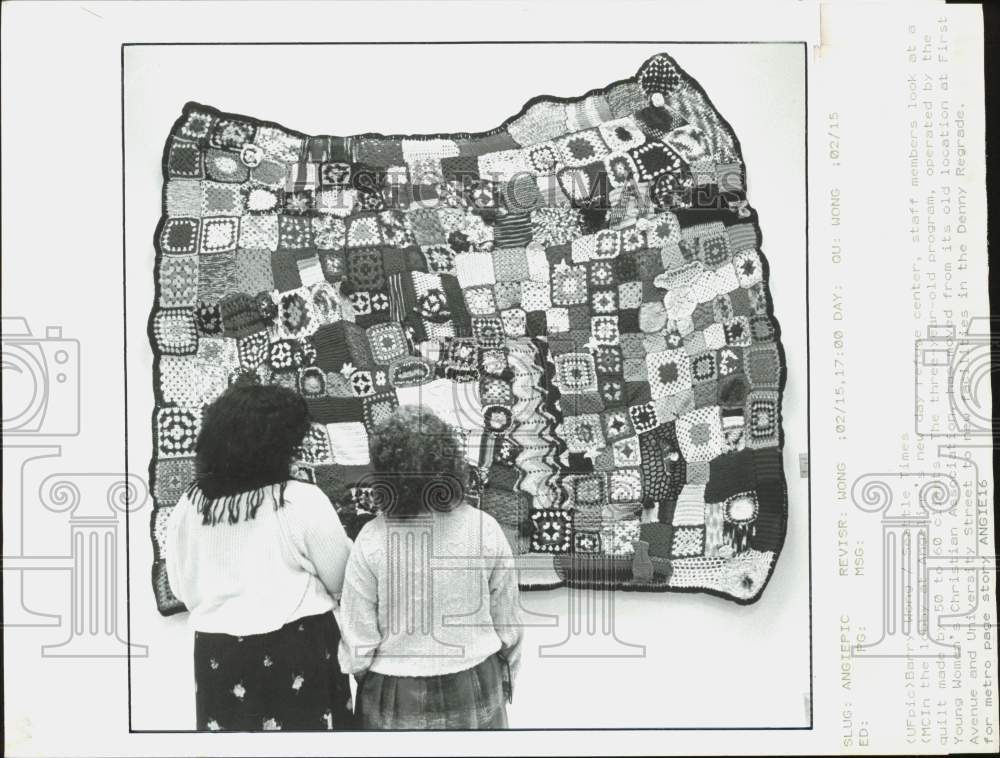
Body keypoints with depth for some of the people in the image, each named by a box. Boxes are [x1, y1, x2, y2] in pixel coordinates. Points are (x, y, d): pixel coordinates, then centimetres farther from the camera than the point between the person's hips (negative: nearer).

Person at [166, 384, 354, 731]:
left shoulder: (186, 507, -2)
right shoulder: (302, 500, -14)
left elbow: (183, 588, 10)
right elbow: (343, 580, -5)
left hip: (217, 654, 4)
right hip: (297, 651, -4)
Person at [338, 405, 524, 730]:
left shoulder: (371, 542, -18)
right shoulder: (484, 530, -14)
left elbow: (358, 637, -11)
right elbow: (507, 622, -4)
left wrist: (358, 672, 10)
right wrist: (508, 677, 13)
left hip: (397, 702, -1)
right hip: (473, 692, 1)